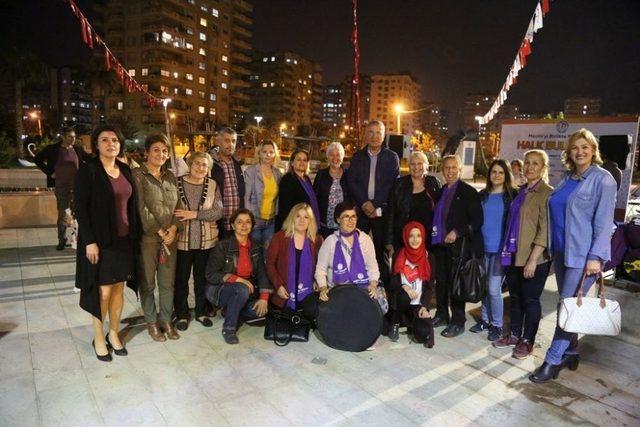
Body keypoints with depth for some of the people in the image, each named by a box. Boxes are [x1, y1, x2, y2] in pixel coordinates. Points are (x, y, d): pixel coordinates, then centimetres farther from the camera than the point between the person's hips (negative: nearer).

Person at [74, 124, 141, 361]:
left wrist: (135, 235, 7)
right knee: (103, 290, 2)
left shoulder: (125, 170, 8)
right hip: (100, 240, -5)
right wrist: (89, 241, -16)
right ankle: (98, 338, 21)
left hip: (124, 239, 5)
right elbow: (80, 208, -11)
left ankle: (114, 333, 27)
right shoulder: (88, 170, -8)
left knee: (119, 288, 11)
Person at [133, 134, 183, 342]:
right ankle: (151, 322, 25)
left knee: (168, 282, 11)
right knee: (148, 283, 8)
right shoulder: (138, 175, -6)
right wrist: (159, 231, -13)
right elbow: (140, 208, -13)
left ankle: (166, 320, 26)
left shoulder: (170, 177, 11)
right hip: (147, 237, -4)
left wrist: (174, 229, -6)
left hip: (170, 237, 5)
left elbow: (178, 206, 9)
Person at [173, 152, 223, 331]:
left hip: (206, 241, 1)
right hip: (182, 240, -1)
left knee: (202, 278, 14)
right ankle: (182, 314, 27)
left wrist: (195, 214, -17)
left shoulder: (212, 185, 1)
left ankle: (202, 312, 31)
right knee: (181, 279, 10)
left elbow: (218, 211, -7)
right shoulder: (177, 183, -2)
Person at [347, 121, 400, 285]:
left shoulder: (392, 157, 6)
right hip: (360, 210, 2)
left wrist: (378, 208, -9)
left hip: (382, 211, -1)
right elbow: (351, 182, 5)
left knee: (382, 249, 2)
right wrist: (364, 203, -9)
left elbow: (394, 185, -1)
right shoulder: (357, 157, 12)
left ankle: (384, 283, 11)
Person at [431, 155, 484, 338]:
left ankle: (458, 322, 14)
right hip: (440, 244, 7)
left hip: (458, 246, -6)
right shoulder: (441, 192, 13)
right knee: (441, 282, 14)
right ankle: (442, 315, 29)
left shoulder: (468, 192, -8)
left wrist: (457, 232, -20)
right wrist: (435, 237, 8)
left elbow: (477, 220, -12)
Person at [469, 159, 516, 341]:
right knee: (484, 287, 12)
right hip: (483, 248, 4)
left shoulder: (512, 195, -1)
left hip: (500, 249, -4)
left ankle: (497, 325, 11)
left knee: (494, 289, -5)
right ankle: (485, 319, 26)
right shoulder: (482, 195, 9)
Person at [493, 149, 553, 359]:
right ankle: (514, 335, 31)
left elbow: (545, 230, -15)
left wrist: (533, 259, -18)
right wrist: (507, 250, 12)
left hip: (534, 258, -7)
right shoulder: (521, 191, 11)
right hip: (514, 255, 7)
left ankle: (527, 341, 22)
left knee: (530, 300, 6)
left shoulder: (547, 193, -10)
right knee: (515, 296, 16)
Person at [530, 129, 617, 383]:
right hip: (562, 252, 7)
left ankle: (553, 361, 3)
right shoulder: (567, 179, 13)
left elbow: (604, 221, -12)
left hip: (584, 255, -7)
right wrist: (553, 248, 14)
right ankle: (571, 353, 28)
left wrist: (596, 256, -18)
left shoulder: (603, 179, -7)